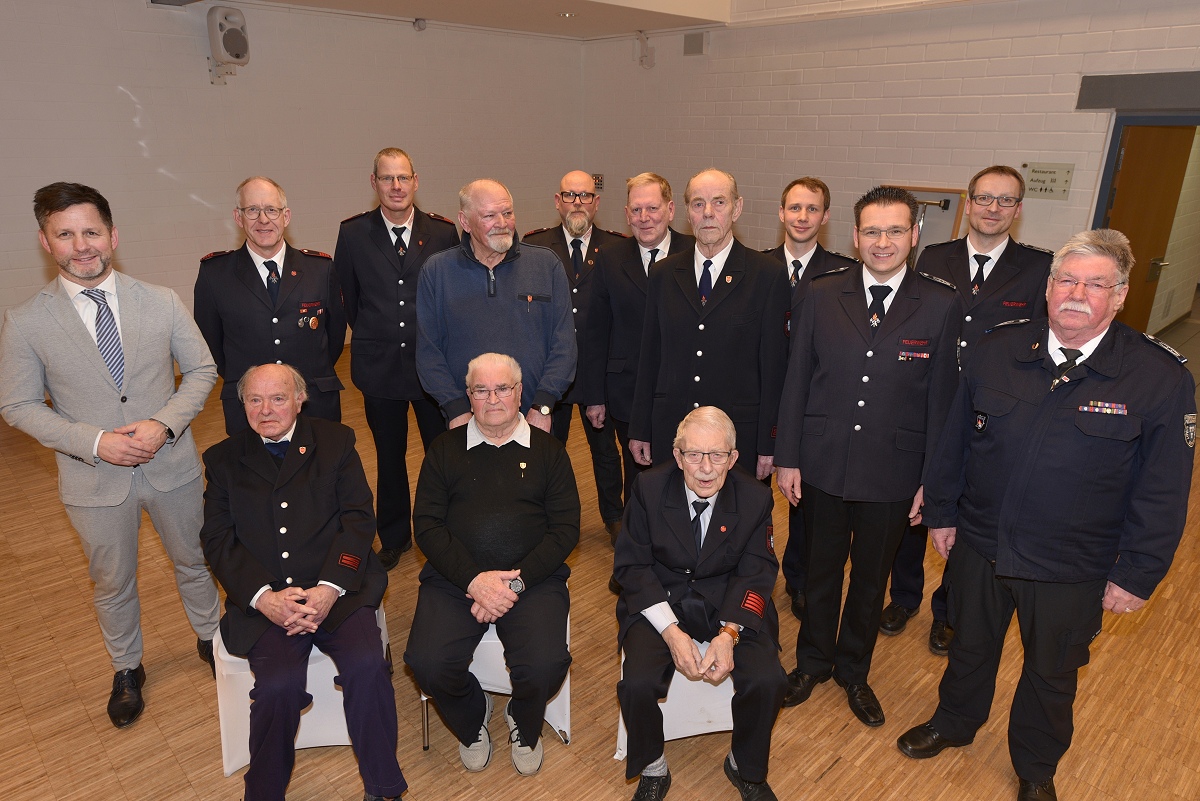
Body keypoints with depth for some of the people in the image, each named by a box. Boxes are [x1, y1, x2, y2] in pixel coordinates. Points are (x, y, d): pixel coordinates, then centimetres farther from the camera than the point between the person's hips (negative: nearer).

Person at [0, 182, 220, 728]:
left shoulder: (162, 302, -8)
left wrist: (164, 423, -18)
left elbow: (201, 370, -2)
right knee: (112, 582, 19)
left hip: (172, 464, 1)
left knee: (193, 560, 20)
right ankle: (127, 670, 44)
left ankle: (210, 637, 47)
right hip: (95, 478, 0)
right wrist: (94, 441, -19)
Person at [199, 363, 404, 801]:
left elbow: (358, 518, 1)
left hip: (335, 590, 0)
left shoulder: (336, 441, 9)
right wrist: (263, 597, -13)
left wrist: (329, 589, -13)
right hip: (262, 598, 1)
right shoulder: (223, 458, 12)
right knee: (279, 684, -25)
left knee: (367, 665, -24)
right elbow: (217, 540, 3)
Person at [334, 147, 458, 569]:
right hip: (379, 365, 1)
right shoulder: (353, 233, -1)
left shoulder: (443, 232, -4)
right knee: (389, 456, 14)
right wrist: (373, 337, 10)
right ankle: (394, 537, 32)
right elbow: (348, 298, 9)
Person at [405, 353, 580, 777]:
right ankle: (473, 718, 15)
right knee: (427, 662, -22)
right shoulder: (445, 449, 9)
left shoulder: (548, 451, 8)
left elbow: (565, 528, 1)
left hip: (532, 579, -1)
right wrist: (474, 579, -13)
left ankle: (524, 725, 15)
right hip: (454, 577, 1)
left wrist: (515, 582, -12)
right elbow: (426, 524, 2)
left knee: (545, 665, -24)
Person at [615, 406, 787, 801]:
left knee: (768, 680, -21)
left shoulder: (755, 497, -10)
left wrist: (729, 633, -22)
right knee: (637, 683, -24)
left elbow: (755, 573, -5)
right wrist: (671, 631, -21)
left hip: (728, 602, 1)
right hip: (659, 599, -1)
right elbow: (632, 565, -9)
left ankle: (745, 767, 12)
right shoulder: (648, 488, -13)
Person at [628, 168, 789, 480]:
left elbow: (774, 365, -4)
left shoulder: (767, 275, -4)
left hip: (738, 434, -2)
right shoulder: (663, 274, 6)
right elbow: (649, 357, 8)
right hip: (670, 432, 3)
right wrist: (640, 430, 7)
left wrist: (768, 445, -6)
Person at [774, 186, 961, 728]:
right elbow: (796, 380, -1)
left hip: (891, 474, 0)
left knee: (871, 578, 18)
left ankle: (854, 671, 42)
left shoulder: (940, 305, -7)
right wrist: (788, 458, -2)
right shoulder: (822, 295, -5)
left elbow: (942, 398, -3)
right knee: (821, 570, 17)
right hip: (822, 465, 0)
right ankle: (813, 661, 41)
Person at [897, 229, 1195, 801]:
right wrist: (941, 512, 5)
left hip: (1072, 574, -2)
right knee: (970, 647, 24)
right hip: (978, 545, 2)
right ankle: (953, 723, 53)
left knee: (1052, 675, 21)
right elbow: (956, 439, 1)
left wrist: (1137, 575, -8)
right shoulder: (997, 352, -7)